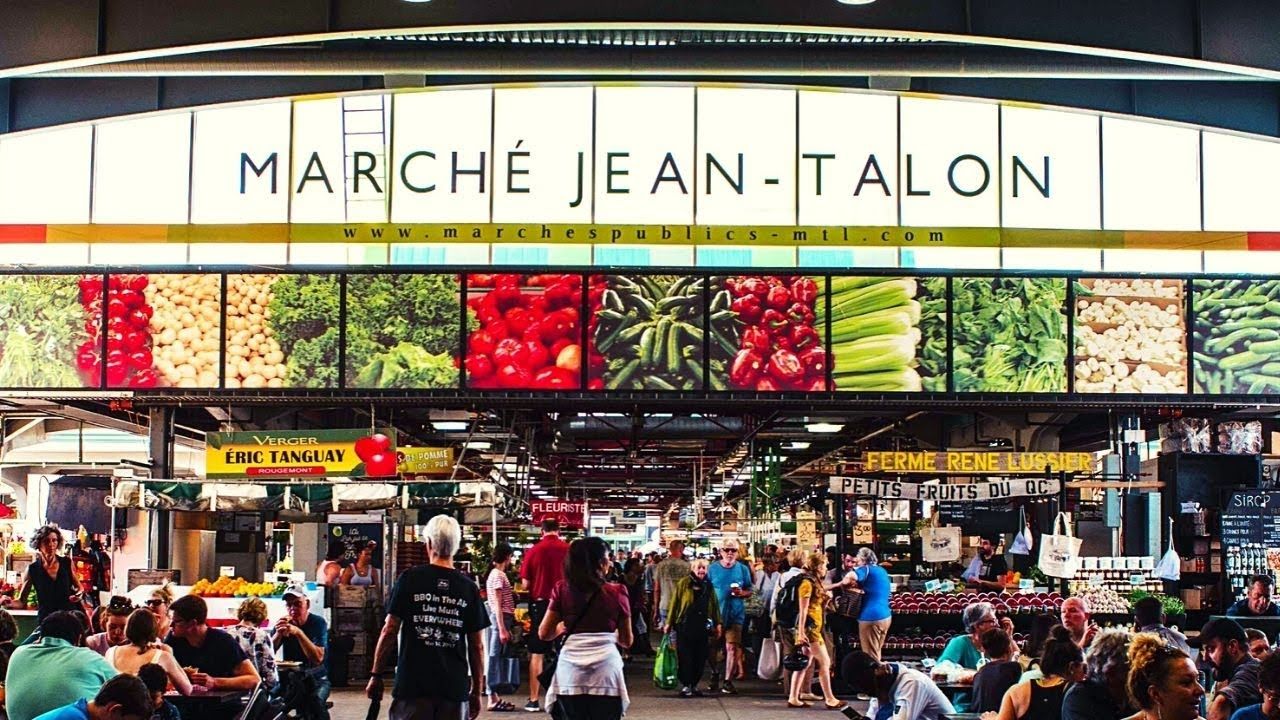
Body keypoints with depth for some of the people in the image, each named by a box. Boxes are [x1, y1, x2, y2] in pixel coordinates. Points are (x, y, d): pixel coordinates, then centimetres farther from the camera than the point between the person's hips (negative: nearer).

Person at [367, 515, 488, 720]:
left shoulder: (409, 579, -1)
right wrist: (476, 691, 14)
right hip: (455, 687, 2)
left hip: (412, 683, -2)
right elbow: (477, 645, 6)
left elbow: (389, 631, -2)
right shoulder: (469, 587, 5)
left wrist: (376, 675, 6)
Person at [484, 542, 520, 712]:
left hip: (502, 619, 10)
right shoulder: (498, 575, -13)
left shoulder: (497, 574, 16)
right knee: (496, 658, -7)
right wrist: (502, 629, -21)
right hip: (501, 620, -10)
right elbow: (497, 605, -18)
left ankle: (496, 697, 15)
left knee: (499, 658, 11)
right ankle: (493, 699, -5)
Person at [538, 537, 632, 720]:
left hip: (571, 672, 2)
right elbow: (627, 641, 7)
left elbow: (544, 634, 4)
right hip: (605, 672, -1)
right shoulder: (616, 592, 0)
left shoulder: (563, 589, 2)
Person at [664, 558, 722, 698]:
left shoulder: (708, 586, 10)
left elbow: (714, 605, 13)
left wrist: (717, 624, 7)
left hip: (703, 627, 3)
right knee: (685, 657, -3)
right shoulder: (683, 584, 1)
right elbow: (674, 603, 0)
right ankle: (685, 686, 6)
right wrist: (669, 623, -1)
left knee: (700, 658, 4)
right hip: (685, 626, -3)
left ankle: (694, 685, 16)